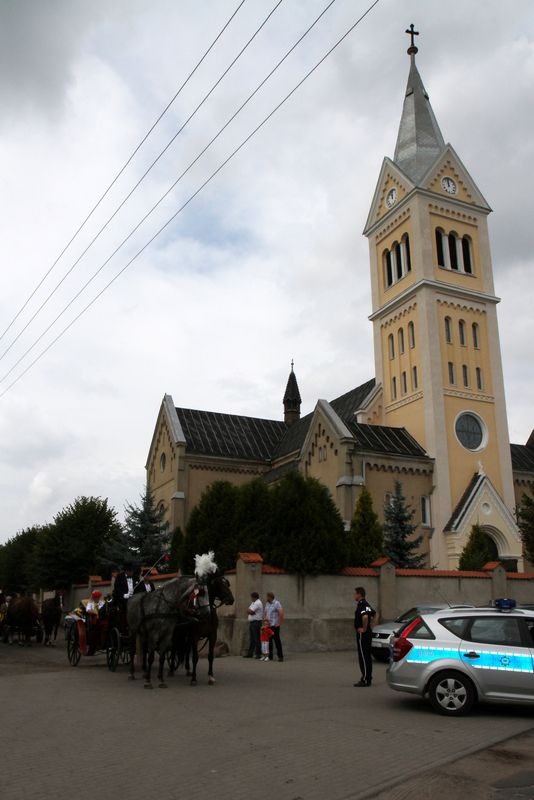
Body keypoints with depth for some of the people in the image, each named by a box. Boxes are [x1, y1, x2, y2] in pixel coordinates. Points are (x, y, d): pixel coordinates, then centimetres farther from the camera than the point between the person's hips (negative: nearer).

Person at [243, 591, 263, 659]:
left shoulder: (258, 603, -13)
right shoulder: (253, 603, 19)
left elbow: (250, 611, -20)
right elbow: (248, 611, 14)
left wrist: (249, 610, 1)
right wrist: (250, 611, -6)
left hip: (256, 622, -10)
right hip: (251, 622, 10)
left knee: (256, 639, -6)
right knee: (251, 639, 11)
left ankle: (258, 654, -2)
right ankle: (249, 653, 16)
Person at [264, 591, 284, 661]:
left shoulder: (276, 603, -10)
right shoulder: (267, 604, 14)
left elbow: (281, 613, -18)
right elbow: (265, 612, 23)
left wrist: (279, 623, -16)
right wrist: (265, 617, 2)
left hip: (274, 626, -7)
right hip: (268, 625, 7)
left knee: (277, 640, -4)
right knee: (269, 640, 8)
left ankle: (280, 656, 1)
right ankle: (270, 656, 16)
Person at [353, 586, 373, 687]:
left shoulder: (361, 605, -17)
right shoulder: (366, 604, 14)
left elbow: (365, 617, -34)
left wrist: (364, 629, -23)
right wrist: (371, 626, 18)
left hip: (362, 633, -10)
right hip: (368, 633, 10)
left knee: (363, 657, -6)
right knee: (367, 656, 13)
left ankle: (365, 680, -4)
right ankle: (368, 678, 19)